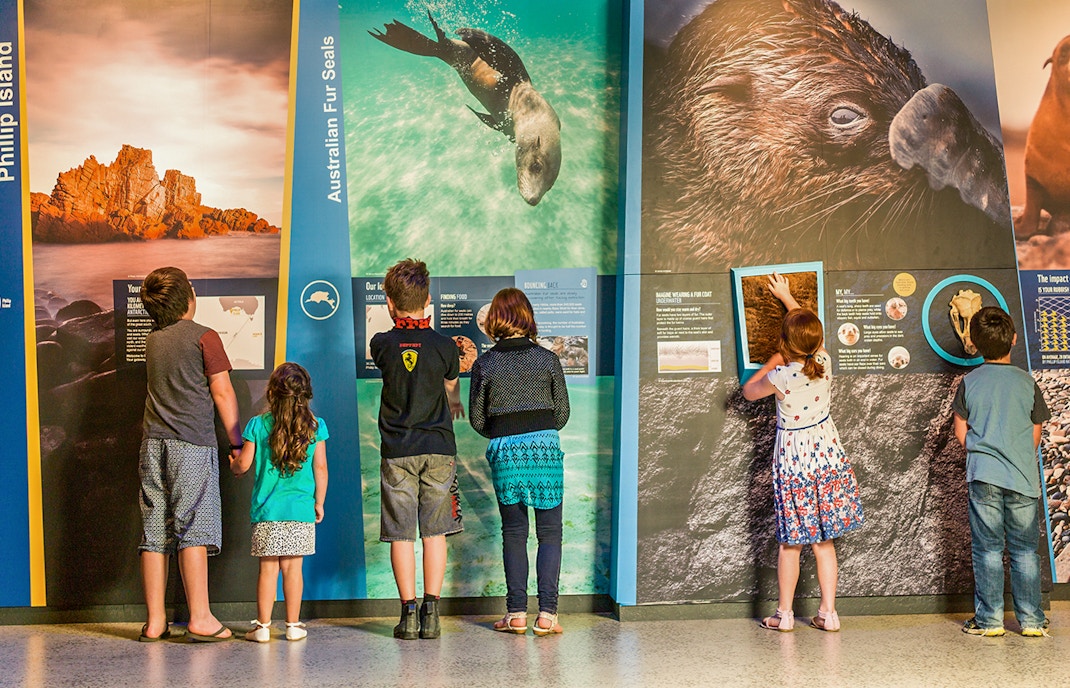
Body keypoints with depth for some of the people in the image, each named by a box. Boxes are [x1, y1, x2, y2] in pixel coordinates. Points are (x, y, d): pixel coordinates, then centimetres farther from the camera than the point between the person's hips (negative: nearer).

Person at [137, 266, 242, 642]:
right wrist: (237, 441, 2)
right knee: (193, 530, -6)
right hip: (193, 444, -5)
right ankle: (200, 618, -6)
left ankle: (155, 621, 7)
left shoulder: (152, 341, 15)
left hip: (154, 443, 5)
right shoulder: (204, 337, -2)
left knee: (155, 534, 4)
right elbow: (222, 393, -3)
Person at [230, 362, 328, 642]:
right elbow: (320, 468, 2)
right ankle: (293, 625, 8)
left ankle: (262, 625, 8)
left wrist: (233, 465, 26)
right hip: (301, 509, 0)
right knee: (293, 567, 4)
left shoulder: (258, 425, -1)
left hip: (266, 509, 0)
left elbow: (243, 464, 3)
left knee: (268, 567, 4)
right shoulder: (315, 426, 0)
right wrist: (319, 502, 12)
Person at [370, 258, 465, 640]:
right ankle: (431, 612, 4)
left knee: (401, 535, 4)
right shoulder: (444, 345, -4)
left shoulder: (381, 344, -3)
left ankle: (409, 612, 2)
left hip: (396, 451, 0)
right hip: (438, 449, 0)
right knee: (435, 532, 6)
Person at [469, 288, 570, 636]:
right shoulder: (548, 359, 0)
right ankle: (546, 613, -1)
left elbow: (476, 418, 3)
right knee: (550, 532, 5)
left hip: (504, 451, 1)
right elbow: (562, 412, 4)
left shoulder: (484, 364, -1)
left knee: (514, 532, 10)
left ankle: (516, 613, 8)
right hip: (545, 448, -1)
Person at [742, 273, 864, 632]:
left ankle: (784, 613, 15)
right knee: (824, 541, 9)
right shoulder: (824, 361, -6)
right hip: (826, 451, 4)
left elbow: (749, 391, 1)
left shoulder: (782, 377, -19)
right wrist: (786, 296, 24)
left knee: (790, 542, 6)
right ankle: (828, 612, 12)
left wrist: (772, 362, 8)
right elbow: (811, 328, 16)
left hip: (792, 457, -4)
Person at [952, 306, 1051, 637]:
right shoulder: (1027, 382, -1)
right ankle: (1031, 620, 11)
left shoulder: (969, 382, -2)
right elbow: (1036, 435, 6)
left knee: (987, 549, 5)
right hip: (1022, 477, 0)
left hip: (983, 475, 0)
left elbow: (961, 432, 2)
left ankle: (988, 619, 7)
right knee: (1025, 549, 7)